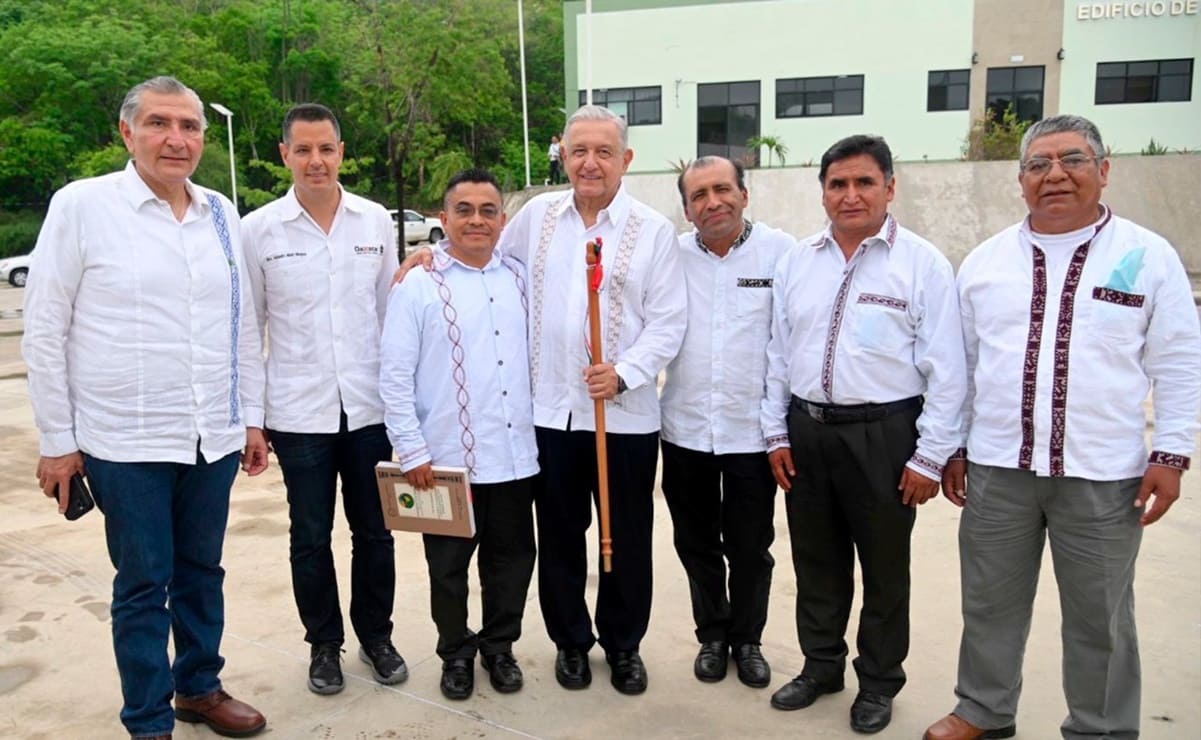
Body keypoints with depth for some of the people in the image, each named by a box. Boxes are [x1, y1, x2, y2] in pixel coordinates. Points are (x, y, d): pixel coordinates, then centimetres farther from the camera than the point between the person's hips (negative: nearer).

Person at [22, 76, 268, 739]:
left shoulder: (221, 213, 6)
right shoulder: (81, 206, -6)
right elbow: (43, 330, -4)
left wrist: (252, 416, 11)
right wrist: (57, 441, -4)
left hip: (215, 438, 4)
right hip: (127, 445, -3)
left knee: (202, 571, 16)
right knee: (143, 585, 8)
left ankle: (199, 687, 36)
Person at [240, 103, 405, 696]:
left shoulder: (376, 221, 2)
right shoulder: (258, 229, -2)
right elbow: (246, 324, 3)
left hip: (369, 406, 2)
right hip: (298, 412, -1)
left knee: (374, 531, 12)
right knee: (310, 536, 11)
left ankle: (376, 636, 32)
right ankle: (323, 644, 30)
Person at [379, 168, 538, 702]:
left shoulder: (519, 279, 8)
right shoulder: (419, 287, -5)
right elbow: (394, 376, -7)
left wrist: (541, 423, 10)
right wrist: (411, 451, -9)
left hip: (514, 453, 4)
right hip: (447, 457, -3)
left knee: (511, 558, 14)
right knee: (450, 566, 12)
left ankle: (499, 646, 36)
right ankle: (456, 653, 33)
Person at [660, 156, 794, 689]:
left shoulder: (781, 251, -8)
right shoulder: (671, 256, 0)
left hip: (753, 430, -2)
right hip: (685, 429, 2)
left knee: (750, 549, 13)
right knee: (697, 545, 16)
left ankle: (747, 640, 35)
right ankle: (712, 635, 37)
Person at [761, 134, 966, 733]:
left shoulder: (923, 263, -7)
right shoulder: (796, 262, 6)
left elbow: (946, 370, -8)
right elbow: (778, 354, 9)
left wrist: (930, 457, -10)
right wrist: (777, 433, 6)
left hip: (883, 435, -4)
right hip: (806, 431, 4)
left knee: (884, 570, 11)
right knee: (816, 562, 17)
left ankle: (878, 684, 32)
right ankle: (821, 665, 37)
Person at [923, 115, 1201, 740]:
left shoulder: (1148, 256, -1)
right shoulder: (984, 261, 6)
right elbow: (960, 364, 10)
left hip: (1103, 476, -2)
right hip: (996, 467, 2)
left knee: (1099, 619, 12)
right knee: (990, 603, 14)